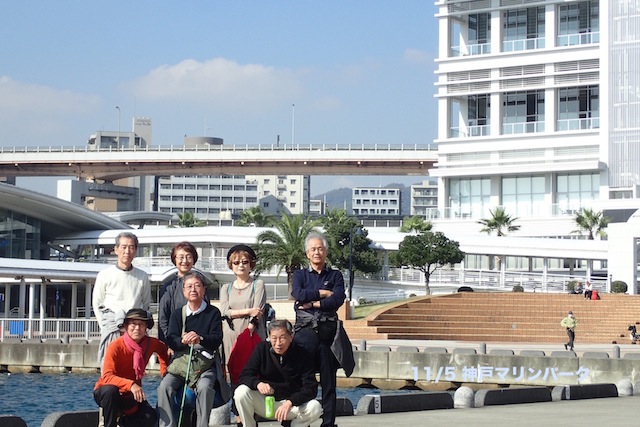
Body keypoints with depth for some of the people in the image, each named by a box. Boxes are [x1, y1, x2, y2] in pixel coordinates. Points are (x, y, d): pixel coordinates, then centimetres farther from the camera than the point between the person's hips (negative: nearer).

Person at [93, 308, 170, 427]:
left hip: (131, 396, 4)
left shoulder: (150, 343, -8)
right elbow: (107, 377, -34)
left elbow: (163, 349, 18)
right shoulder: (116, 346, -24)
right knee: (110, 390, -40)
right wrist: (130, 385, -50)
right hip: (105, 391, -4)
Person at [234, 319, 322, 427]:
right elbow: (245, 376, -9)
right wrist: (258, 383, -33)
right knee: (241, 392, -26)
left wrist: (290, 402, -34)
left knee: (315, 408, -30)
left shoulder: (303, 355, -13)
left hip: (293, 403, -1)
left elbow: (311, 388, -17)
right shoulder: (262, 349, -8)